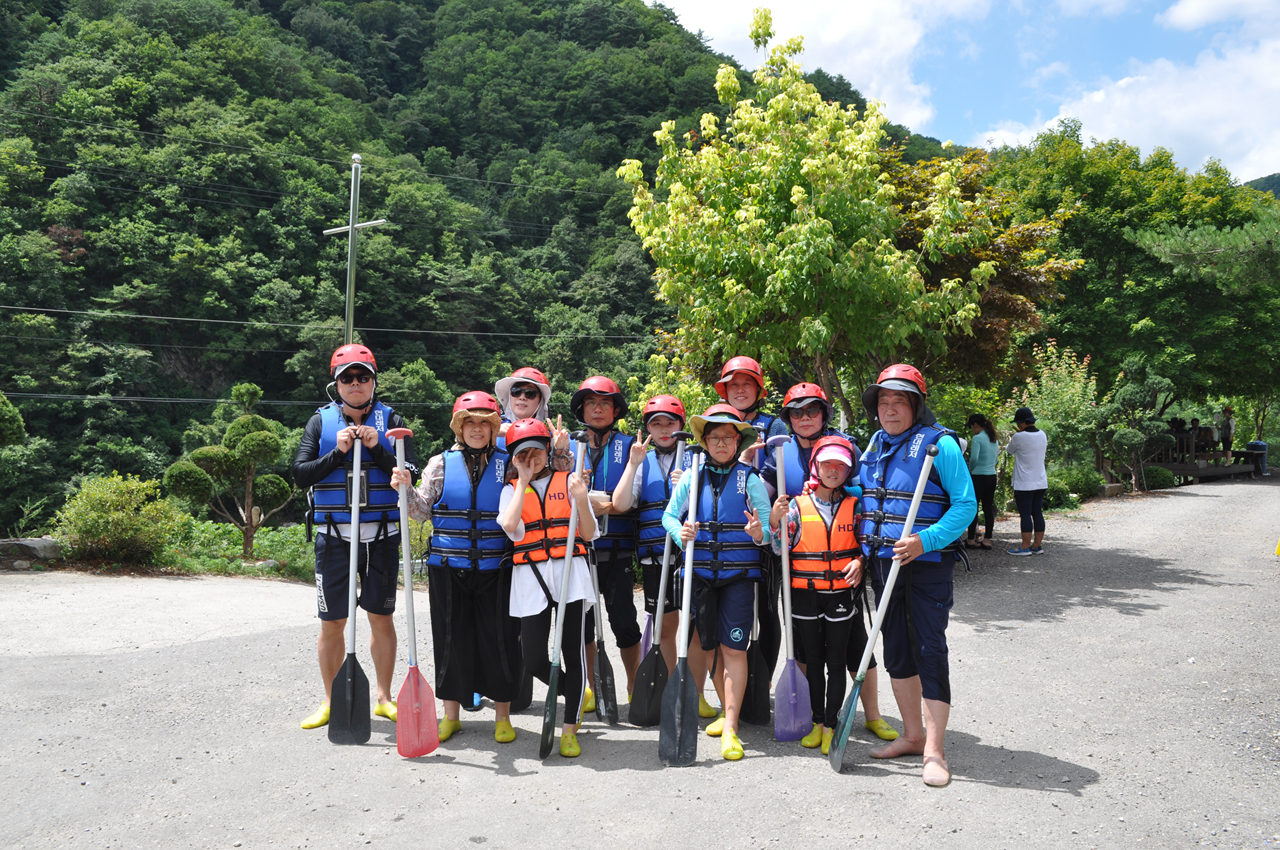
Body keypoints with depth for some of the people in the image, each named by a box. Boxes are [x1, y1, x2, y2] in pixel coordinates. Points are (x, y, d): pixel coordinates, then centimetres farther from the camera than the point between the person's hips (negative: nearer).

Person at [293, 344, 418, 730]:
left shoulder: (391, 420, 4)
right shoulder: (321, 421, 6)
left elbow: (410, 474, -4)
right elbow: (300, 474, -1)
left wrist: (377, 449, -16)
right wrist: (338, 453, -12)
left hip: (382, 535, 0)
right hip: (334, 535, 0)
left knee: (382, 618, 9)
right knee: (332, 622, 6)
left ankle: (384, 698, 22)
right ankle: (331, 701, 21)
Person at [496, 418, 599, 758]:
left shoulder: (568, 481, 8)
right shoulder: (511, 490, 11)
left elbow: (589, 535, 4)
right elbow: (510, 526, -11)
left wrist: (581, 501, -14)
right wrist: (523, 480, -4)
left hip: (570, 574, -1)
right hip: (530, 578, 1)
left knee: (573, 651, -2)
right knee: (534, 660, -3)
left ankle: (570, 730, 10)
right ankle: (576, 695, 27)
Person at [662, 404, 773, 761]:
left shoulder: (751, 479, 2)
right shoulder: (690, 478, 7)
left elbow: (769, 527, -2)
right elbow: (669, 515, 7)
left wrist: (759, 533, -25)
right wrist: (681, 533, -14)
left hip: (739, 573, -3)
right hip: (700, 572, 3)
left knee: (734, 647, -7)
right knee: (710, 646, 12)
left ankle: (730, 727, -2)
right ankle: (726, 710, 30)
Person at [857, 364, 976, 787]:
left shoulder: (940, 444, -9)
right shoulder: (874, 446, 10)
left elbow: (965, 505, -12)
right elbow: (862, 501, 21)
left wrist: (924, 541, -23)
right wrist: (862, 552, 9)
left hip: (927, 563, -6)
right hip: (882, 563, 6)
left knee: (929, 650, -4)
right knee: (896, 649, 13)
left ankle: (934, 751, 4)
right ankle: (913, 734, 28)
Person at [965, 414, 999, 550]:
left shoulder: (977, 438, -13)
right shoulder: (993, 439, 13)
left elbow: (974, 458, -22)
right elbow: (995, 459, 17)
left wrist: (970, 468, -4)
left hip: (979, 477, -8)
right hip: (992, 476, 8)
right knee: (988, 508, 8)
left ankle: (971, 539, 5)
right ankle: (987, 540, 10)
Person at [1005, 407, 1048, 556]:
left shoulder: (1019, 437, -15)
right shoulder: (1042, 435, 4)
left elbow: (1010, 450, 3)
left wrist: (1010, 440, 24)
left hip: (1024, 484, -6)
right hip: (1041, 483, 7)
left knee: (1025, 515, -3)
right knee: (1038, 513, 9)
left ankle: (1025, 547, -1)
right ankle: (1037, 545, 14)